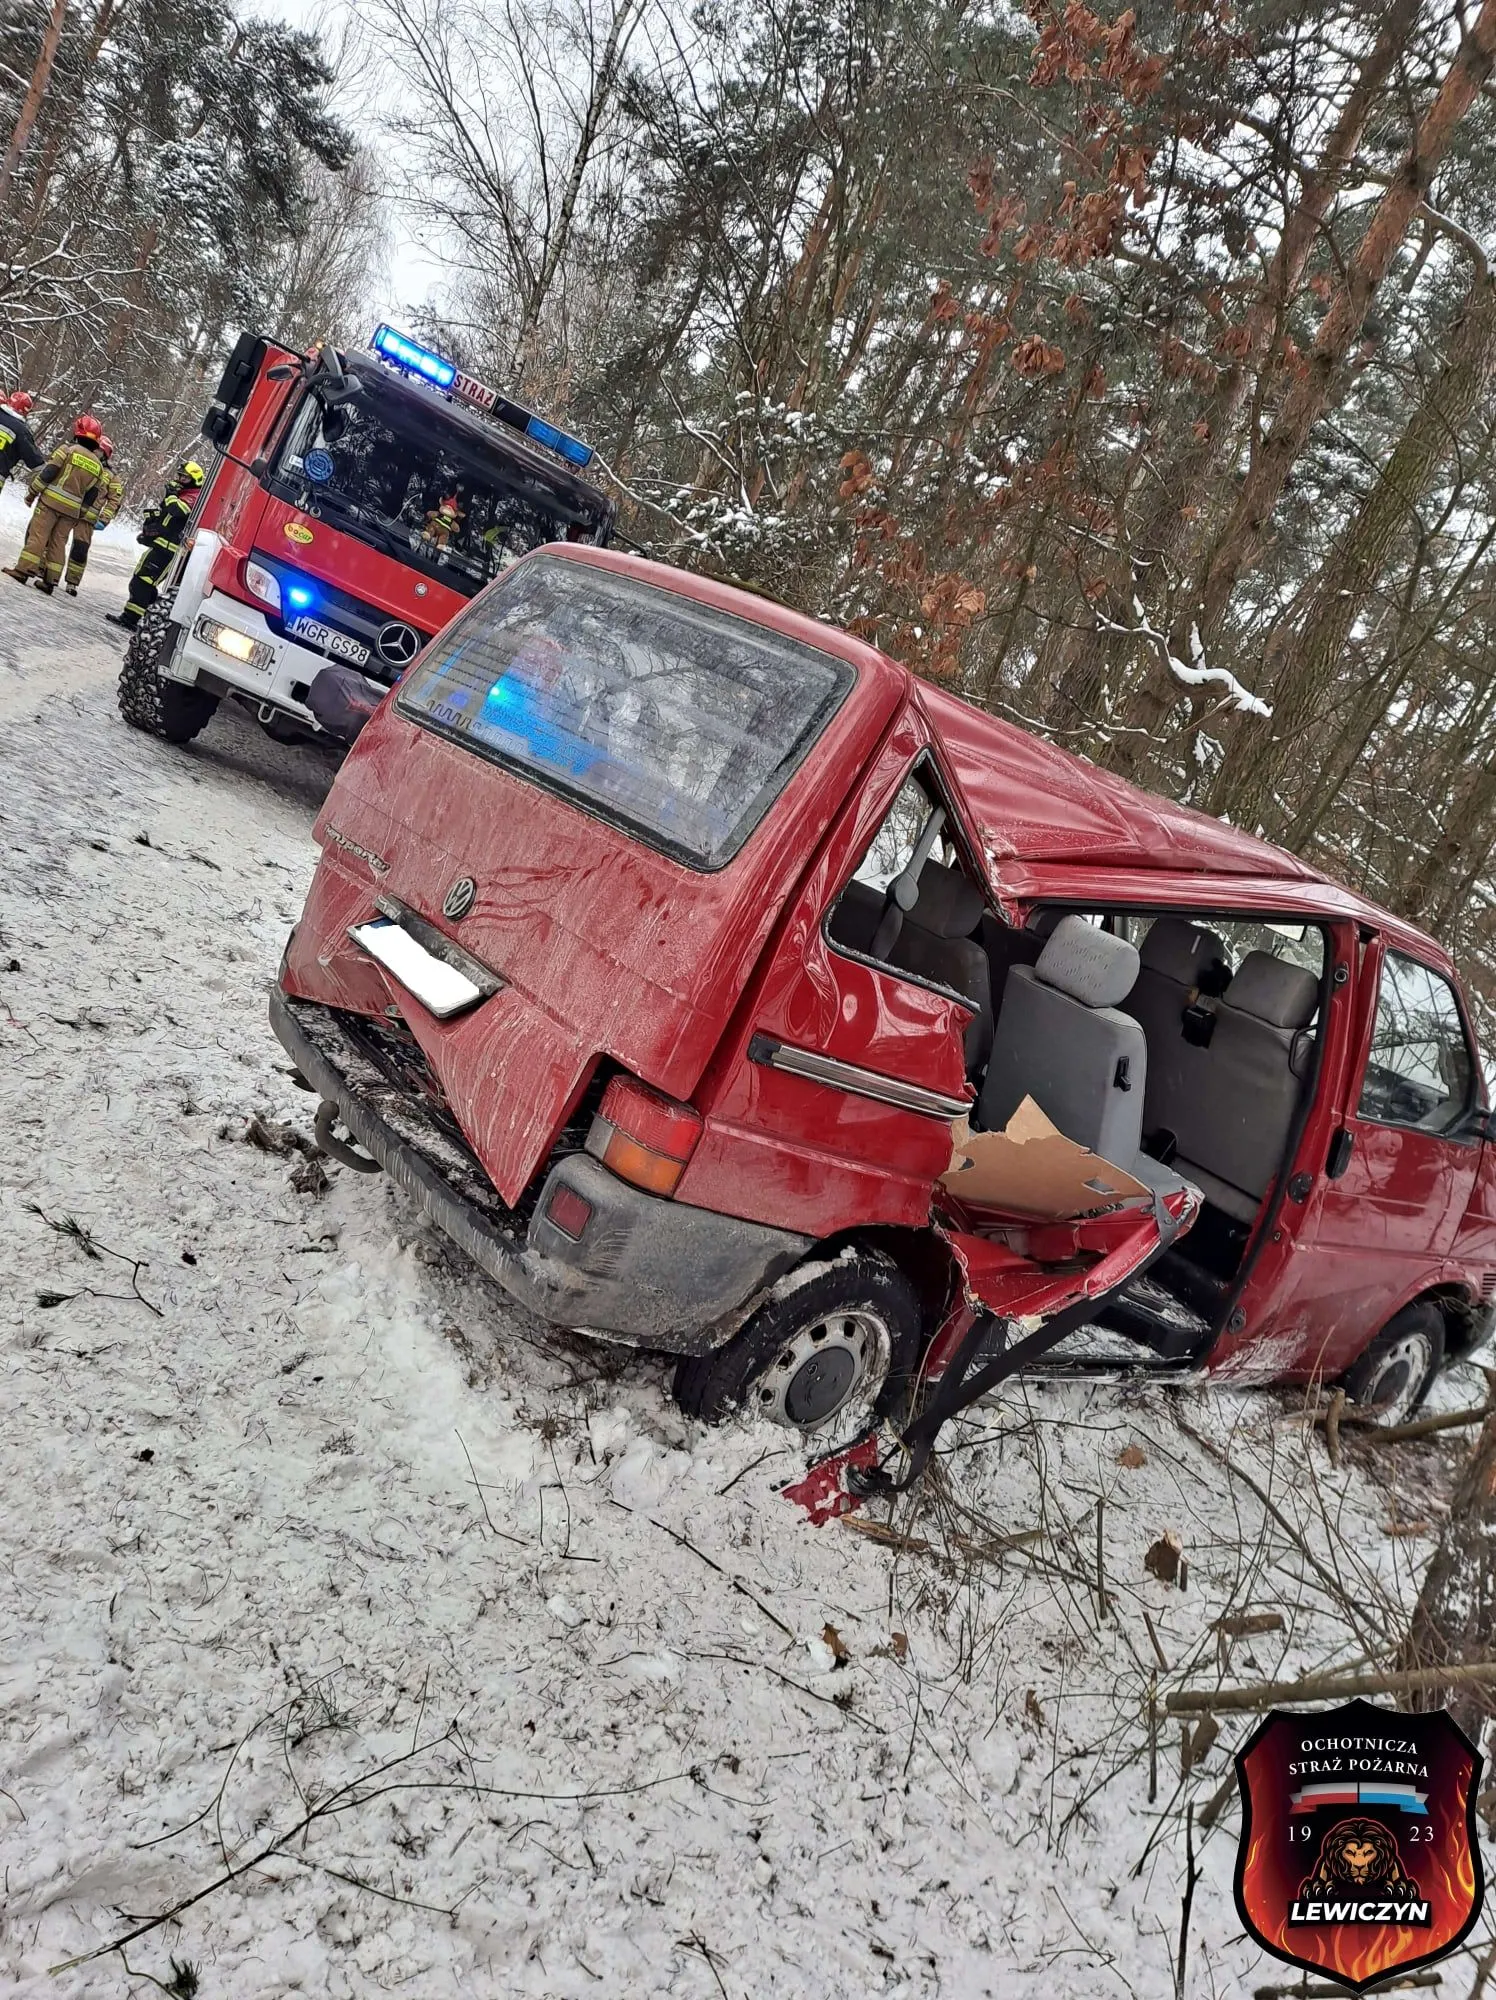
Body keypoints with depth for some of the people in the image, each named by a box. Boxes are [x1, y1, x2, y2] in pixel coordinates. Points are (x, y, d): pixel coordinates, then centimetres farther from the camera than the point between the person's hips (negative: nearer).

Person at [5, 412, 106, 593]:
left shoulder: (68, 450, -4)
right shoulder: (98, 466, 10)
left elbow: (47, 472, -8)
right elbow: (92, 495, 10)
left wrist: (32, 493, 1)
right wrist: (79, 515, 17)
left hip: (51, 500, -4)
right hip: (72, 509, 4)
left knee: (37, 535, -1)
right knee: (58, 542, 10)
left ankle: (24, 569, -4)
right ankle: (50, 580, 9)